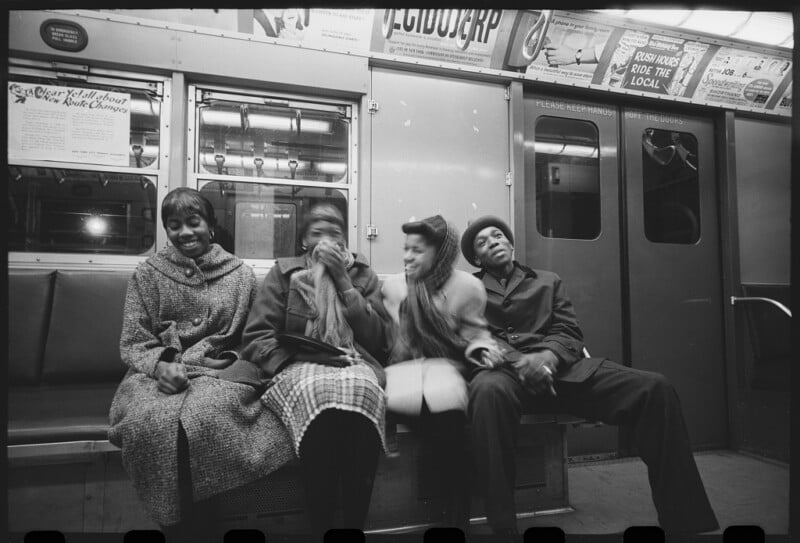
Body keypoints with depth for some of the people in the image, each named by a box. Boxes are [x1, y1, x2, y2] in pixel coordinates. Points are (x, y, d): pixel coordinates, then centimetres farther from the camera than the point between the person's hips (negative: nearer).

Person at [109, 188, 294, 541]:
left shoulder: (240, 275, 10)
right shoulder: (147, 274, 12)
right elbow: (132, 342, 7)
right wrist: (160, 365, -15)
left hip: (221, 372, -1)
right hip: (158, 376, 1)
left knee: (206, 416, -34)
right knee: (152, 420, -32)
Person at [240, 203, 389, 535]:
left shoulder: (363, 275, 16)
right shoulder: (284, 272, 12)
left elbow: (377, 339, 3)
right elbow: (256, 338, 6)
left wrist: (343, 279, -2)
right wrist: (292, 365, -14)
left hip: (354, 364, 1)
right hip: (299, 367, -1)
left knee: (361, 391, -36)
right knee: (317, 391, -38)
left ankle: (354, 523, -24)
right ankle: (320, 527, -24)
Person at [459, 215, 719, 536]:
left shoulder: (547, 281, 26)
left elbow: (570, 332, 14)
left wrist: (548, 355, -11)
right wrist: (518, 360, -19)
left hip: (558, 367, 3)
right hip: (504, 368, -3)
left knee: (654, 388, -19)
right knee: (488, 390, -42)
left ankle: (686, 523, -11)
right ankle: (502, 526, -33)